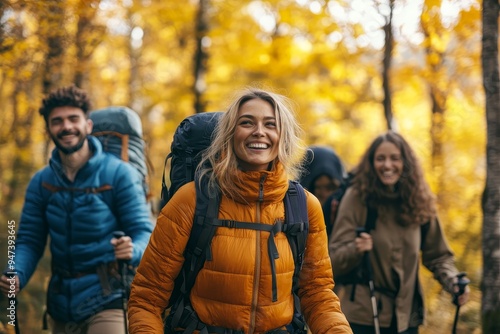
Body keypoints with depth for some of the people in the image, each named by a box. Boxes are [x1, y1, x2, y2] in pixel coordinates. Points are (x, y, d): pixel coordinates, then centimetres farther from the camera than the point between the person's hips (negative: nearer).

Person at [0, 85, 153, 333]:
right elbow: (29, 240, 6)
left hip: (106, 301, -4)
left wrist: (131, 250, -31)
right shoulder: (41, 182, 5)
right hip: (61, 305, 5)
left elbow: (143, 232, -8)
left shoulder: (119, 174, -7)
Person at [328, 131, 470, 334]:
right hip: (363, 316, -3)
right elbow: (334, 259, -8)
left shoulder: (419, 201, 1)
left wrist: (454, 283, -7)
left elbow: (437, 255, 11)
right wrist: (355, 250, -29)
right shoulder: (357, 198, -8)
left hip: (406, 317, 3)